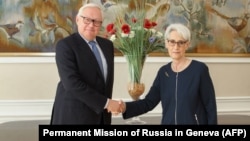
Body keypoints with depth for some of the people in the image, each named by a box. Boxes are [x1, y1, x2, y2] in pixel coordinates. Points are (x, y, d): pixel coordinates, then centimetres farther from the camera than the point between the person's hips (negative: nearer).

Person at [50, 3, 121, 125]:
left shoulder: (107, 44, 11)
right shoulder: (65, 45, -12)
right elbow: (72, 83, -22)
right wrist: (105, 102, -21)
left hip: (101, 114, 7)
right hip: (74, 114, -6)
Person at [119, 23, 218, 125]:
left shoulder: (199, 69, -10)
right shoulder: (163, 72, 3)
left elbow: (210, 106, -8)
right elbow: (149, 102, -1)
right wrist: (125, 107, -16)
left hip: (194, 122, -4)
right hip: (168, 121, 4)